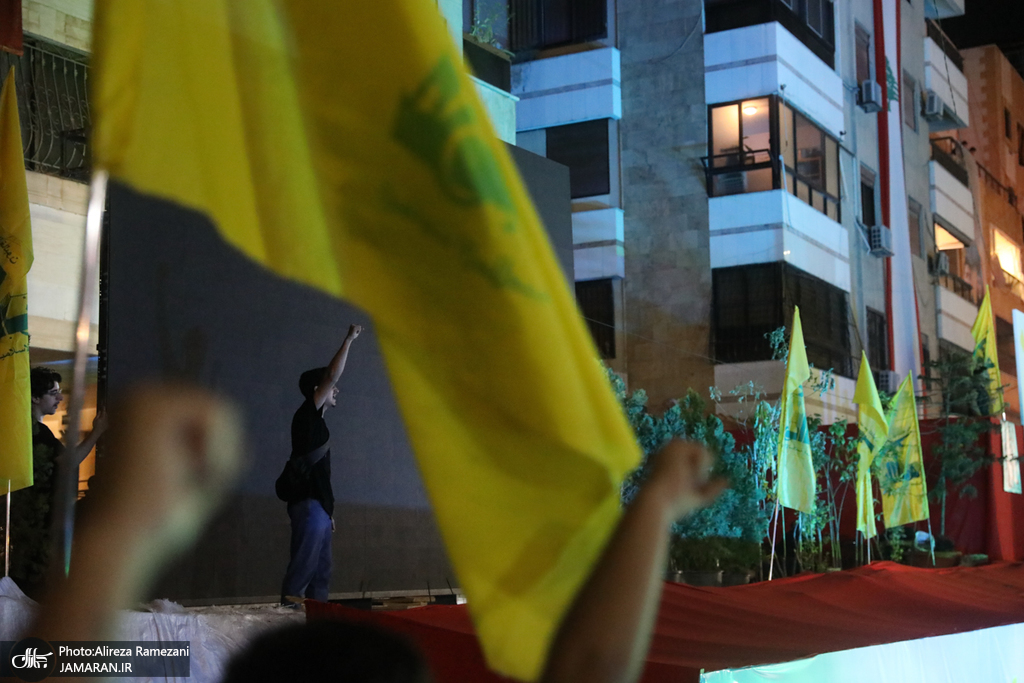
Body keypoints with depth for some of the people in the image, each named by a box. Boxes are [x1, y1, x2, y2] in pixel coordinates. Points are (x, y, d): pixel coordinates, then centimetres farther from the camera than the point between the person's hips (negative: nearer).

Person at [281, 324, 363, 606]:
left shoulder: (317, 423, 22)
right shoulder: (306, 415, -3)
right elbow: (332, 375, -13)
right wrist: (349, 341, -8)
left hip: (319, 506, 10)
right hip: (308, 505, -10)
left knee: (321, 571, 6)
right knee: (303, 568, -15)